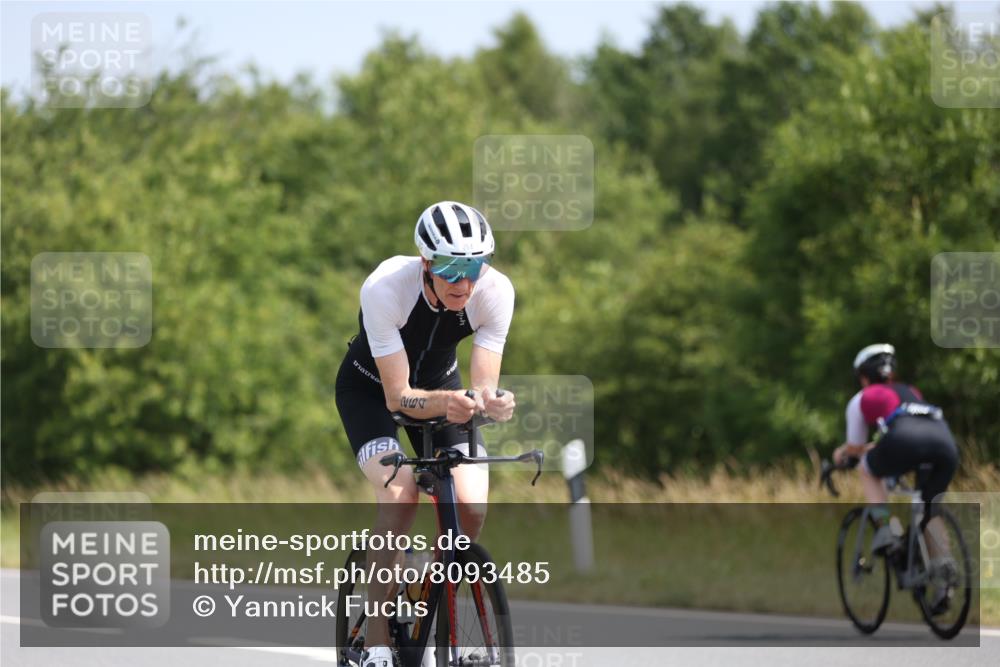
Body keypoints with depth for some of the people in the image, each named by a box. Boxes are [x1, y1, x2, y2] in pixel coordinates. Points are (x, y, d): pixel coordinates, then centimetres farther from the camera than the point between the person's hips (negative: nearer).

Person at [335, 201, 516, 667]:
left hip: (440, 381, 3)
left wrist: (490, 401, -49)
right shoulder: (385, 288, -36)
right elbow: (399, 396, -34)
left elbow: (483, 383, -25)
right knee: (399, 493, -29)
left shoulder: (496, 292, -27)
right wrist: (446, 404, -54)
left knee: (472, 506, -18)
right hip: (370, 387, -3)